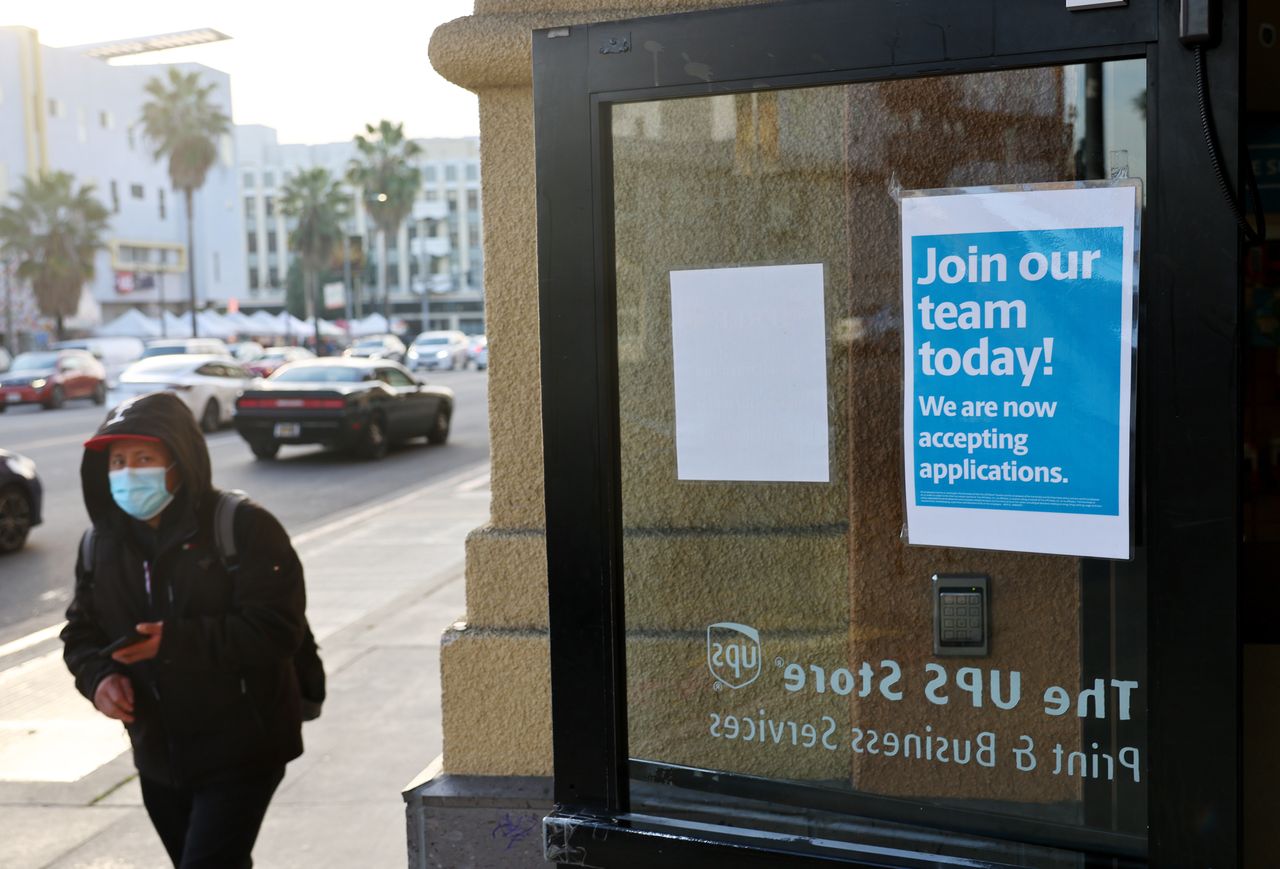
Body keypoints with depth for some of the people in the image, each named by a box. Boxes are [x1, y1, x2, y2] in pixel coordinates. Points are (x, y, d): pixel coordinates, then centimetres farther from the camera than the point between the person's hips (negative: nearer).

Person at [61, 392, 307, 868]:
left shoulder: (243, 527, -15)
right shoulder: (102, 543, 5)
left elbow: (277, 629, -22)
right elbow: (81, 631, 14)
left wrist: (177, 640, -29)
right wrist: (98, 676, -9)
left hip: (240, 752, -7)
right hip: (158, 757, 7)